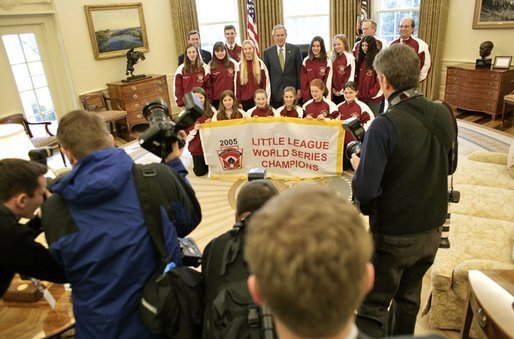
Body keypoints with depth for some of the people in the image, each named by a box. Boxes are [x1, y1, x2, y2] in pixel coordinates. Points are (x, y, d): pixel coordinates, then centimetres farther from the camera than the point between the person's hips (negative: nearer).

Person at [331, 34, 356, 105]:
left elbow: (350, 76, -11)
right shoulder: (333, 57, 10)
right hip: (334, 93, 5)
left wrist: (341, 91, -10)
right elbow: (331, 75, 11)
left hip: (345, 93, -5)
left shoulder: (350, 57, -8)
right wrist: (332, 89, 1)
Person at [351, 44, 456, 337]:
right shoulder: (444, 114, -3)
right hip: (432, 230, 7)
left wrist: (360, 166, -5)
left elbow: (364, 192, -25)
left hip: (394, 235, -6)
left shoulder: (385, 126, -23)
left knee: (372, 308, 9)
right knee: (409, 298, 25)